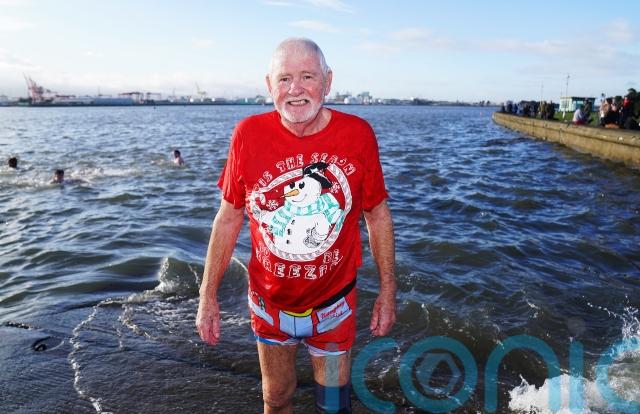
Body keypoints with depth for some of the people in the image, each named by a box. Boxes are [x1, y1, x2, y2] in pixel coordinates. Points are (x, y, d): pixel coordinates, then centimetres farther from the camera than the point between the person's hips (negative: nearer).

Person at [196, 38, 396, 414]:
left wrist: (388, 291, -1)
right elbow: (229, 217, -4)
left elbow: (378, 214, -3)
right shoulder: (249, 135, -13)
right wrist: (208, 296, -2)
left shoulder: (357, 134, -13)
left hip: (334, 302, 0)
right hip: (270, 303, 1)